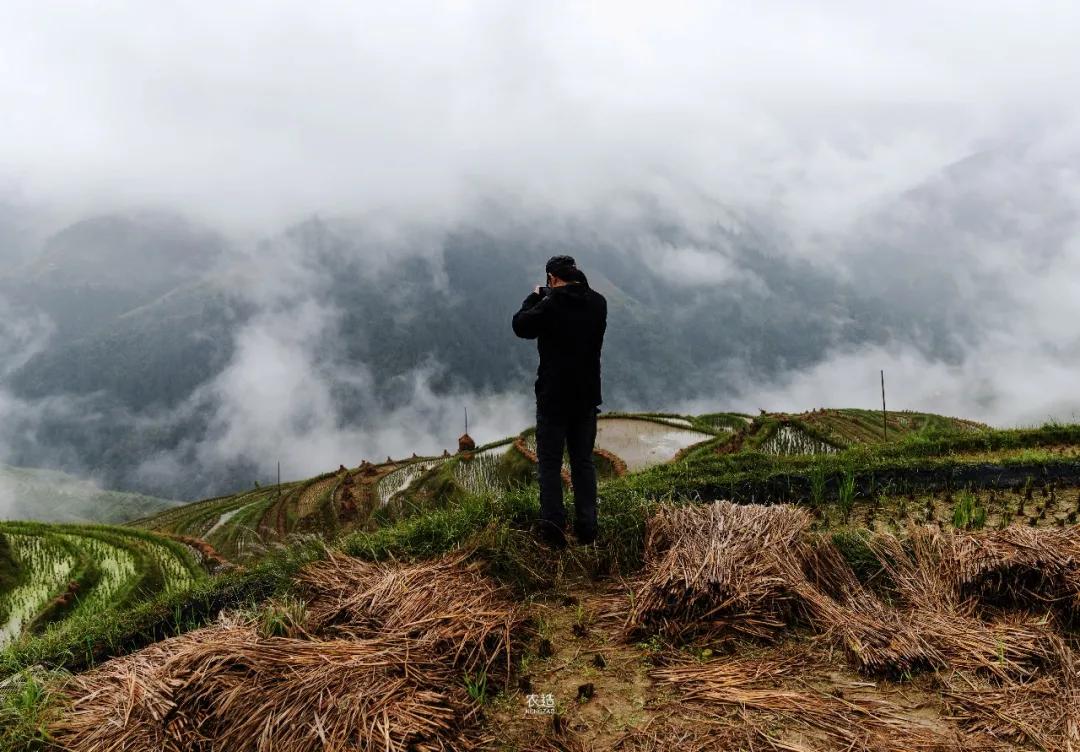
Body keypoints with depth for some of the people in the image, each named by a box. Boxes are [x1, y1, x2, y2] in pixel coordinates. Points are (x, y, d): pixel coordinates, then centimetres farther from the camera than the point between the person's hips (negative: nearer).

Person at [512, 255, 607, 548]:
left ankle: (553, 522, -5)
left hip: (553, 396, -5)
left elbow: (521, 326, -2)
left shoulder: (550, 305, -16)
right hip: (587, 395, 5)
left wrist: (534, 298, 12)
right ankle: (586, 526, 11)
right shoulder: (598, 303, 0)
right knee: (583, 461, 12)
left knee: (550, 462, 3)